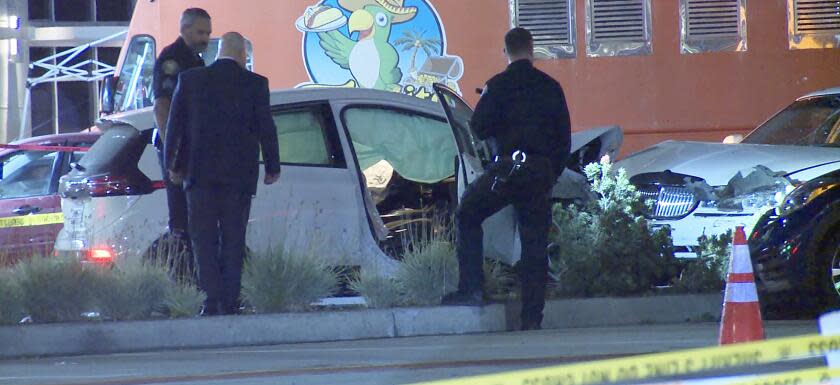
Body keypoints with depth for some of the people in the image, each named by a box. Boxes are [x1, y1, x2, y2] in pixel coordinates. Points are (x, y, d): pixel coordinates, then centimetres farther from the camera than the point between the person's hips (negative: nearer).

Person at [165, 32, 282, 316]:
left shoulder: (190, 80, 1)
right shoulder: (255, 84, -3)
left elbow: (175, 125, 5)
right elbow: (266, 129, 0)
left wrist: (173, 165, 15)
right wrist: (273, 167, 11)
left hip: (200, 173, 0)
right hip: (239, 174, 0)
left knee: (204, 237, 2)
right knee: (233, 239, 7)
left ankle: (213, 298, -10)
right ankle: (229, 302, 5)